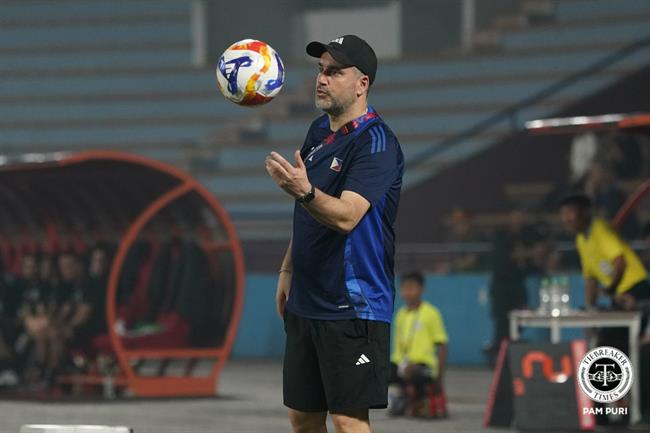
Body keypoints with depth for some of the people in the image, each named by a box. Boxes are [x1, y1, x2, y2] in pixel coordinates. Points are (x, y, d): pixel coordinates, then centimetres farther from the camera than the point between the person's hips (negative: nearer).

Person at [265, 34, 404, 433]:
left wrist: (303, 191, -43)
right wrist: (289, 270, 18)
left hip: (352, 307, -8)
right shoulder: (318, 132, 12)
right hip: (306, 303, 9)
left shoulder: (376, 143, -14)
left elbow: (345, 216, -27)